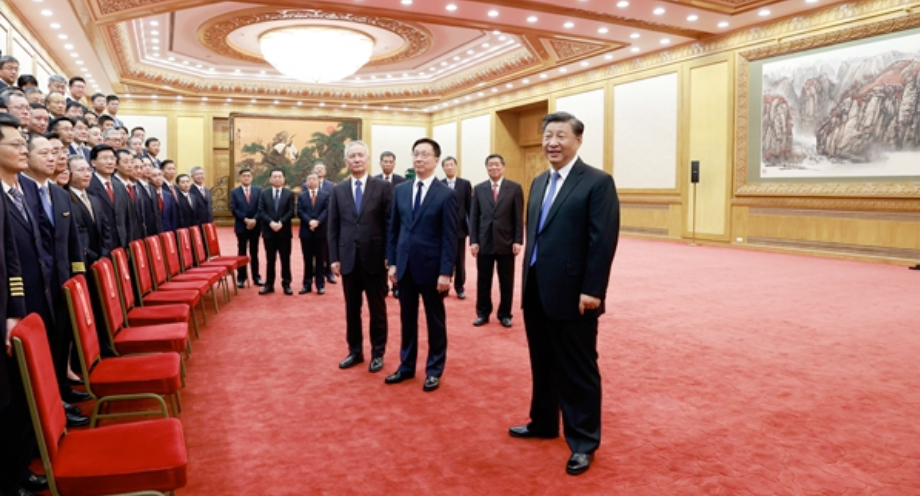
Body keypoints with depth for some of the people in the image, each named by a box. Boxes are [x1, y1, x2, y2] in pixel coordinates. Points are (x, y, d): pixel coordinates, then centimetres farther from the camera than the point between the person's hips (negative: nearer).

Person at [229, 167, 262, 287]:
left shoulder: (258, 190, 5)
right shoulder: (234, 192, 3)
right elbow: (233, 209, -6)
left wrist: (254, 219, -16)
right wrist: (245, 219, -16)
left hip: (255, 226, 1)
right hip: (241, 226, -1)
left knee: (254, 253, 8)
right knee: (242, 253, 4)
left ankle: (256, 277, 13)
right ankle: (241, 278, 9)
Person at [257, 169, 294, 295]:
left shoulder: (289, 193, 4)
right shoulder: (264, 193, 7)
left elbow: (291, 212, -4)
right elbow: (261, 211, -1)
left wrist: (281, 223, -17)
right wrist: (271, 223, -16)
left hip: (284, 231, -1)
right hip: (269, 231, 1)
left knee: (285, 259, 4)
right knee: (270, 259, 6)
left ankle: (286, 285, 11)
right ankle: (269, 285, 12)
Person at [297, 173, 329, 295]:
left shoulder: (325, 195, 6)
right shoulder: (301, 196, 10)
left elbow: (326, 211, -5)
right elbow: (300, 212, -1)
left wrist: (317, 221, -19)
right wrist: (309, 221, -18)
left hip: (320, 231, -1)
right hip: (306, 231, 1)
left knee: (319, 259, 4)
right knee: (307, 259, 6)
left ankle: (320, 285, 9)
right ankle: (307, 284, 11)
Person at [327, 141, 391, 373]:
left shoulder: (383, 187, -1)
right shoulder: (338, 190, 7)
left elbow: (390, 224, -3)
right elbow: (333, 227, 7)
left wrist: (389, 256, -8)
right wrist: (334, 258, 1)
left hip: (375, 258, -2)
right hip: (348, 258, 3)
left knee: (377, 308, 8)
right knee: (351, 308, 11)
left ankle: (377, 353, 20)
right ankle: (355, 351, 25)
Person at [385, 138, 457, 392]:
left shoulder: (446, 194, -7)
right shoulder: (400, 190, 6)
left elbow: (449, 237, -10)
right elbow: (394, 229, 10)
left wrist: (445, 272, -14)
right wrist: (392, 262, 5)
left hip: (431, 267, -4)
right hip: (405, 266, 4)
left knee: (435, 320, 9)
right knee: (407, 319, 14)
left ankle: (434, 370, 21)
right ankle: (406, 366, 28)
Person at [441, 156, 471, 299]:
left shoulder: (465, 184, 3)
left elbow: (470, 206, 2)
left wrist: (472, 226, -2)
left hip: (460, 227, 0)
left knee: (460, 260, 7)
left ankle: (459, 287, 18)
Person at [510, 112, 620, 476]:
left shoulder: (597, 182, -9)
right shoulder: (539, 182, 14)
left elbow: (604, 240, -15)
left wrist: (591, 291, -19)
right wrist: (528, 280, 15)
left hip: (572, 295, -7)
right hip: (536, 292, 7)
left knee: (578, 370, 4)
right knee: (543, 364, 19)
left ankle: (583, 442, 18)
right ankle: (543, 423, 36)